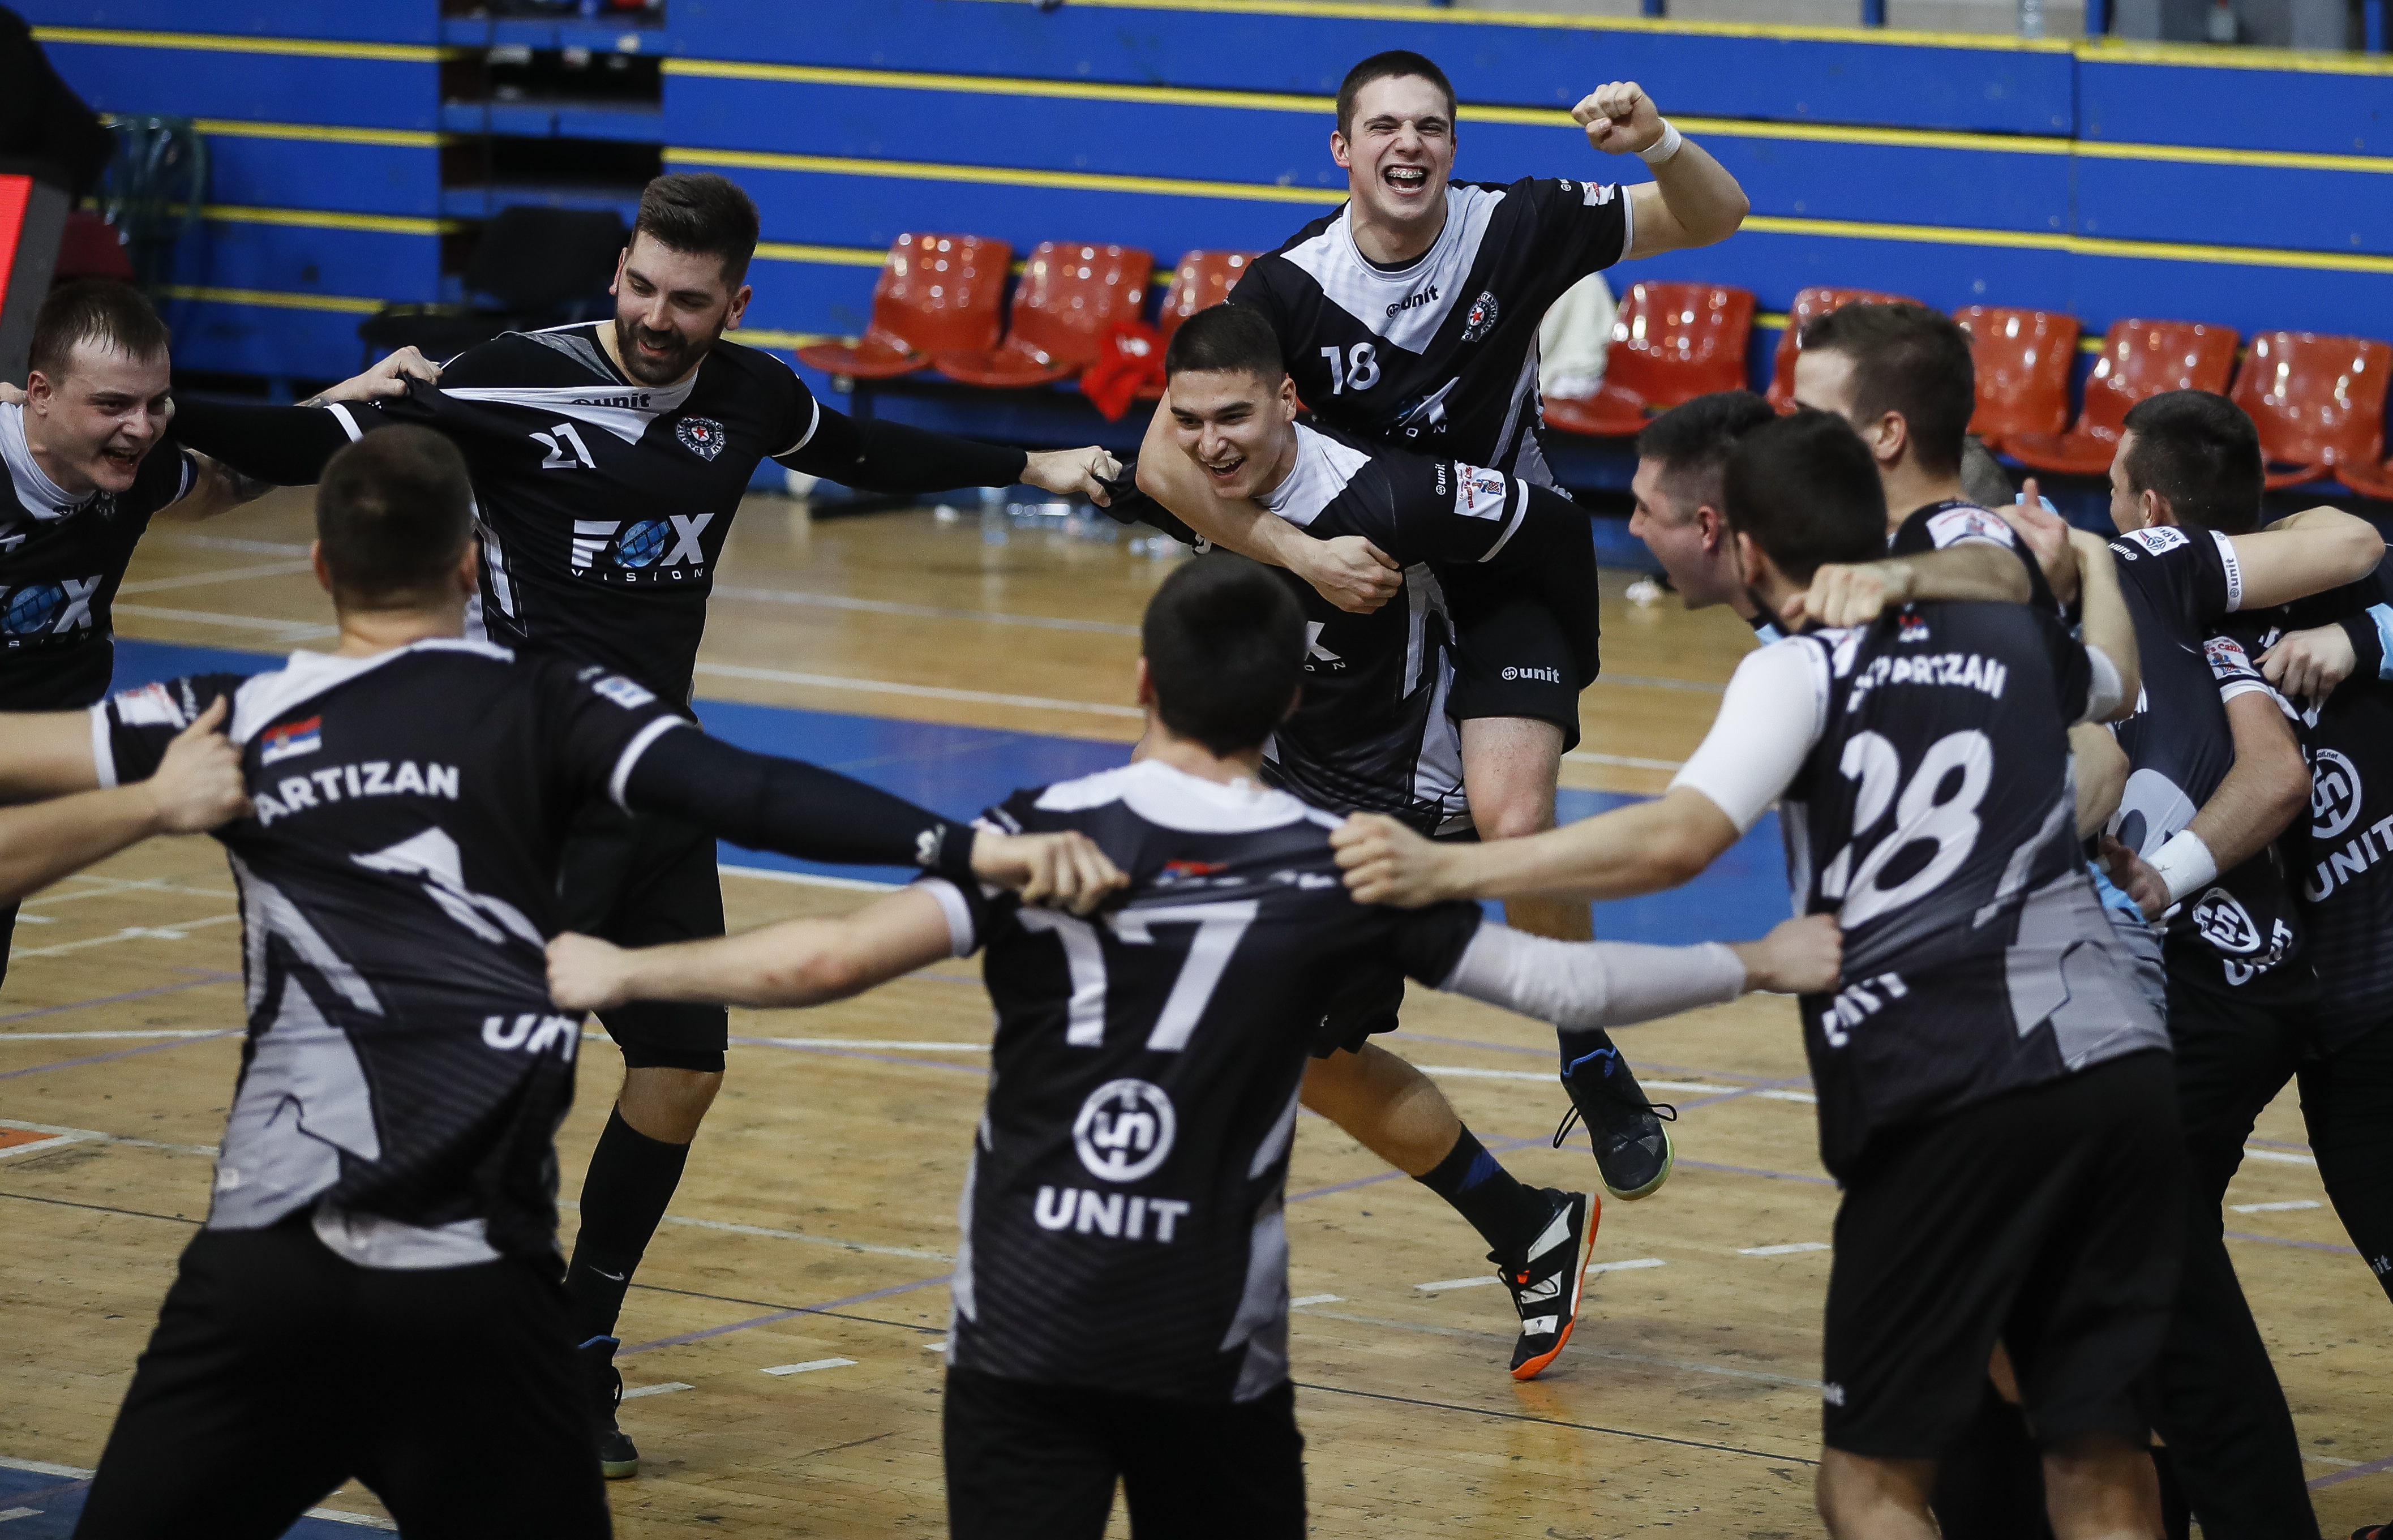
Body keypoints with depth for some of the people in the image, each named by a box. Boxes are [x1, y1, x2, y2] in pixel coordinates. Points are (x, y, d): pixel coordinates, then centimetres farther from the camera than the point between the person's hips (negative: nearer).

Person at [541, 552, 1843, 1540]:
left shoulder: (1052, 834, -6)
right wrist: (1759, 965, 12)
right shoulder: (1334, 873, -3)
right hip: (1212, 1348, 1)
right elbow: (1555, 983, -2)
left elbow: (831, 960, -16)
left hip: (1026, 1334, -1)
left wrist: (620, 972, -4)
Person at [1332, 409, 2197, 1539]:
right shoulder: (2013, 638, 18)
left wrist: (1445, 871, -18)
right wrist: (2087, 559, 60)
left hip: (1950, 1099, -5)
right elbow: (2116, 684, 43)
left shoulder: (1804, 669, 1)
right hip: (2118, 1068, 5)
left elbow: (1677, 839, -16)